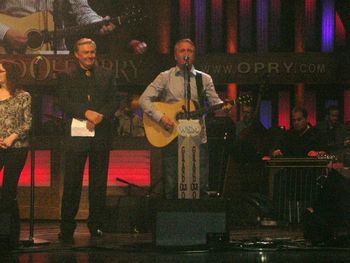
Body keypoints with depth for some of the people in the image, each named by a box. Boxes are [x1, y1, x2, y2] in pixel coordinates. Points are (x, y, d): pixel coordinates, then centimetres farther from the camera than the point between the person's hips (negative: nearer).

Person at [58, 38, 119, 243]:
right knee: (72, 182, -3)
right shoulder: (67, 77, 6)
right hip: (76, 136, -2)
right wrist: (86, 113, -19)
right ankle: (67, 228, 1)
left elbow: (115, 101, 4)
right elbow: (65, 103, -5)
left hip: (101, 135, 2)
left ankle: (96, 225, 12)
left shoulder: (107, 76, 12)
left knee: (99, 182, 5)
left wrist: (99, 117, -13)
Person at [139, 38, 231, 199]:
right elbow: (144, 99, -1)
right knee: (171, 187, -3)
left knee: (201, 186, -2)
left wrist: (223, 108, -20)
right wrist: (160, 117, -15)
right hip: (171, 138, -1)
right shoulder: (165, 77, 6)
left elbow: (215, 101, 4)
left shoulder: (204, 79, 12)